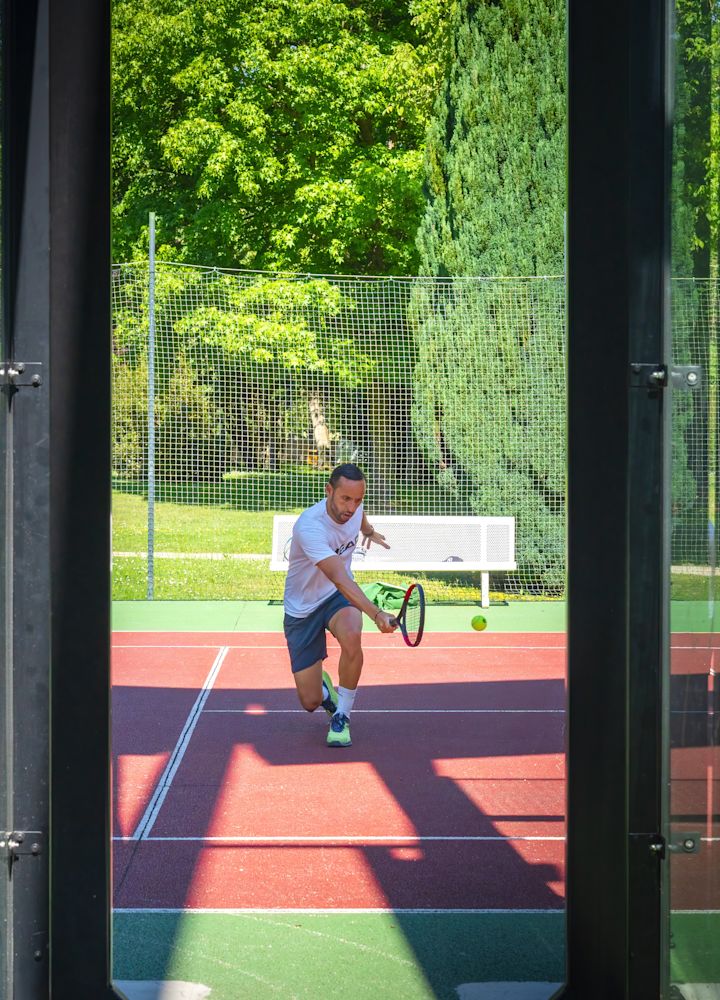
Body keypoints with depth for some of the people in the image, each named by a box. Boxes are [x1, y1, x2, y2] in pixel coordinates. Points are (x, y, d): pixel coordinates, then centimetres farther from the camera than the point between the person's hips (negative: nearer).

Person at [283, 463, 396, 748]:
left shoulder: (353, 507, -12)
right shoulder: (309, 527, -34)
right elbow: (339, 578, -44)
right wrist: (376, 614, -54)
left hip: (339, 597, 4)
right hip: (303, 609, -3)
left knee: (351, 636, -35)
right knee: (310, 702, -3)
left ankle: (341, 716, -13)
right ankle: (322, 687, 38)